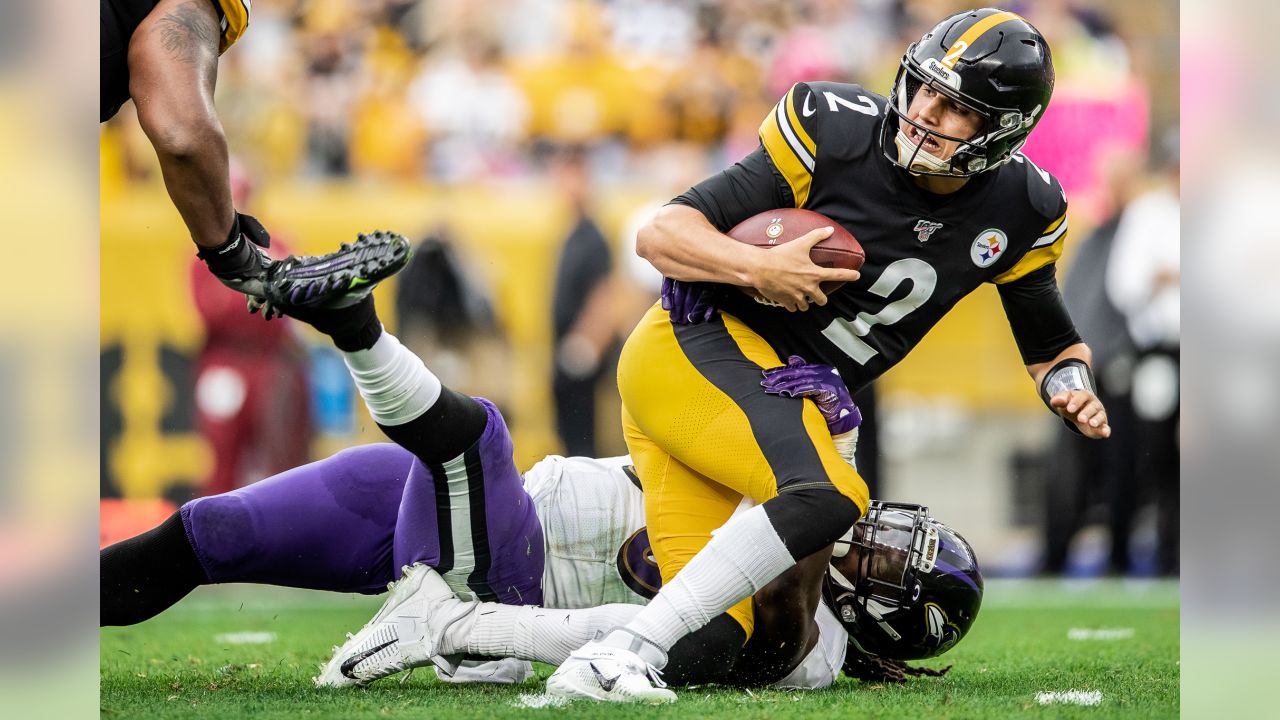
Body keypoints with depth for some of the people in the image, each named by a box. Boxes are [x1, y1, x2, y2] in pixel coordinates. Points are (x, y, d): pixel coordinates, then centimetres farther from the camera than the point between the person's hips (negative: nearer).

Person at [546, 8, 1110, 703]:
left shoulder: (1020, 212, 1)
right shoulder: (837, 132, -14)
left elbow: (1052, 345, 15)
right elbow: (661, 234, -12)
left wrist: (1073, 388, -7)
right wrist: (756, 267, -29)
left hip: (779, 402, 6)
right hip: (699, 342, -6)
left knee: (714, 637, -9)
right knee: (830, 496, -32)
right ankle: (629, 648, -28)